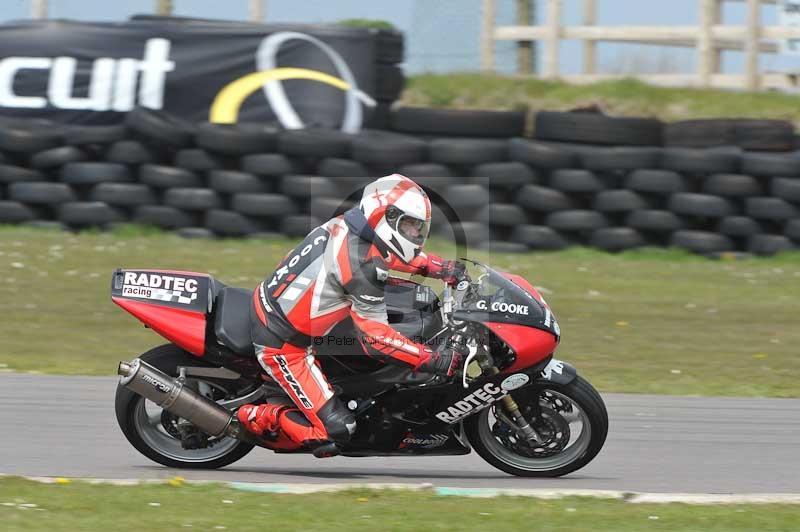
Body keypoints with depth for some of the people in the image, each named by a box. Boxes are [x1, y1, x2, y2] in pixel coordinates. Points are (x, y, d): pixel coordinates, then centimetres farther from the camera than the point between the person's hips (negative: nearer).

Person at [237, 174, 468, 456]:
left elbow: (396, 254, 20)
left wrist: (444, 268, 11)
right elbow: (376, 338, -24)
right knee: (337, 429, -13)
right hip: (281, 345, -9)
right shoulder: (364, 266, -25)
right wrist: (435, 360, -23)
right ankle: (262, 418, 1)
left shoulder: (346, 227, 0)